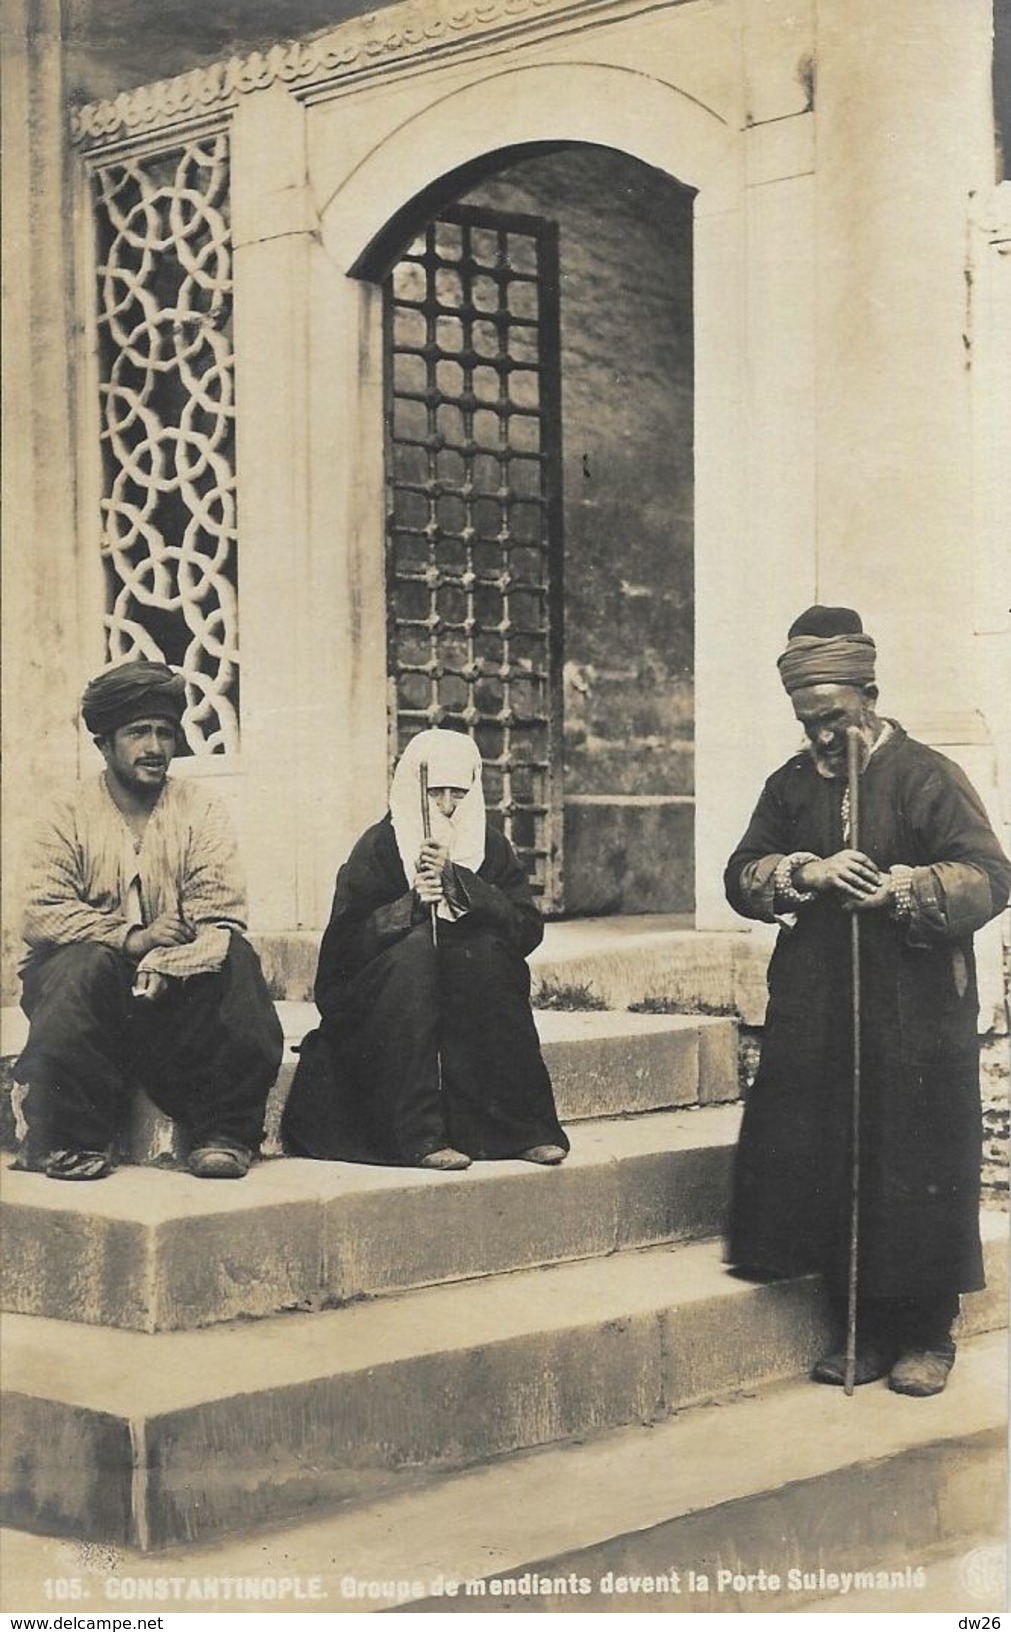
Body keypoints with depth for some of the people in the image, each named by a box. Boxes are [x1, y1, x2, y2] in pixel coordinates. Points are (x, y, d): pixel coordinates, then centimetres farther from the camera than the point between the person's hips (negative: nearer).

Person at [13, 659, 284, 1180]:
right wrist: (132, 938, -26)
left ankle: (224, 1133, -23)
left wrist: (162, 968, -30)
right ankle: (74, 1140, -26)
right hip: (91, 984, -1)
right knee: (83, 965, -34)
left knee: (234, 961, -28)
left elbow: (221, 918, -10)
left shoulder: (199, 812, 3)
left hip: (177, 983, 1)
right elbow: (42, 915, -12)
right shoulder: (71, 818, 1)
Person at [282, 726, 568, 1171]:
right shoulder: (378, 847, 0)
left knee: (486, 950, -27)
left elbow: (528, 929, -7)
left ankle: (527, 1127, -25)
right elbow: (344, 942, -9)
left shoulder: (491, 847, 7)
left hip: (472, 1006, 2)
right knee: (417, 946, -31)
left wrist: (458, 882, -17)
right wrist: (411, 904, -23)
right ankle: (419, 1134, -38)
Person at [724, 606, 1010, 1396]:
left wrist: (899, 890, -26)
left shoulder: (926, 776, -5)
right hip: (815, 1015, 4)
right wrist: (804, 872, -14)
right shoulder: (790, 785, 11)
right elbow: (742, 877, 6)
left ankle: (929, 1334, 15)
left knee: (917, 1171, 0)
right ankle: (866, 1327, 19)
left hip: (915, 1015, -4)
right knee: (826, 1168, 5)